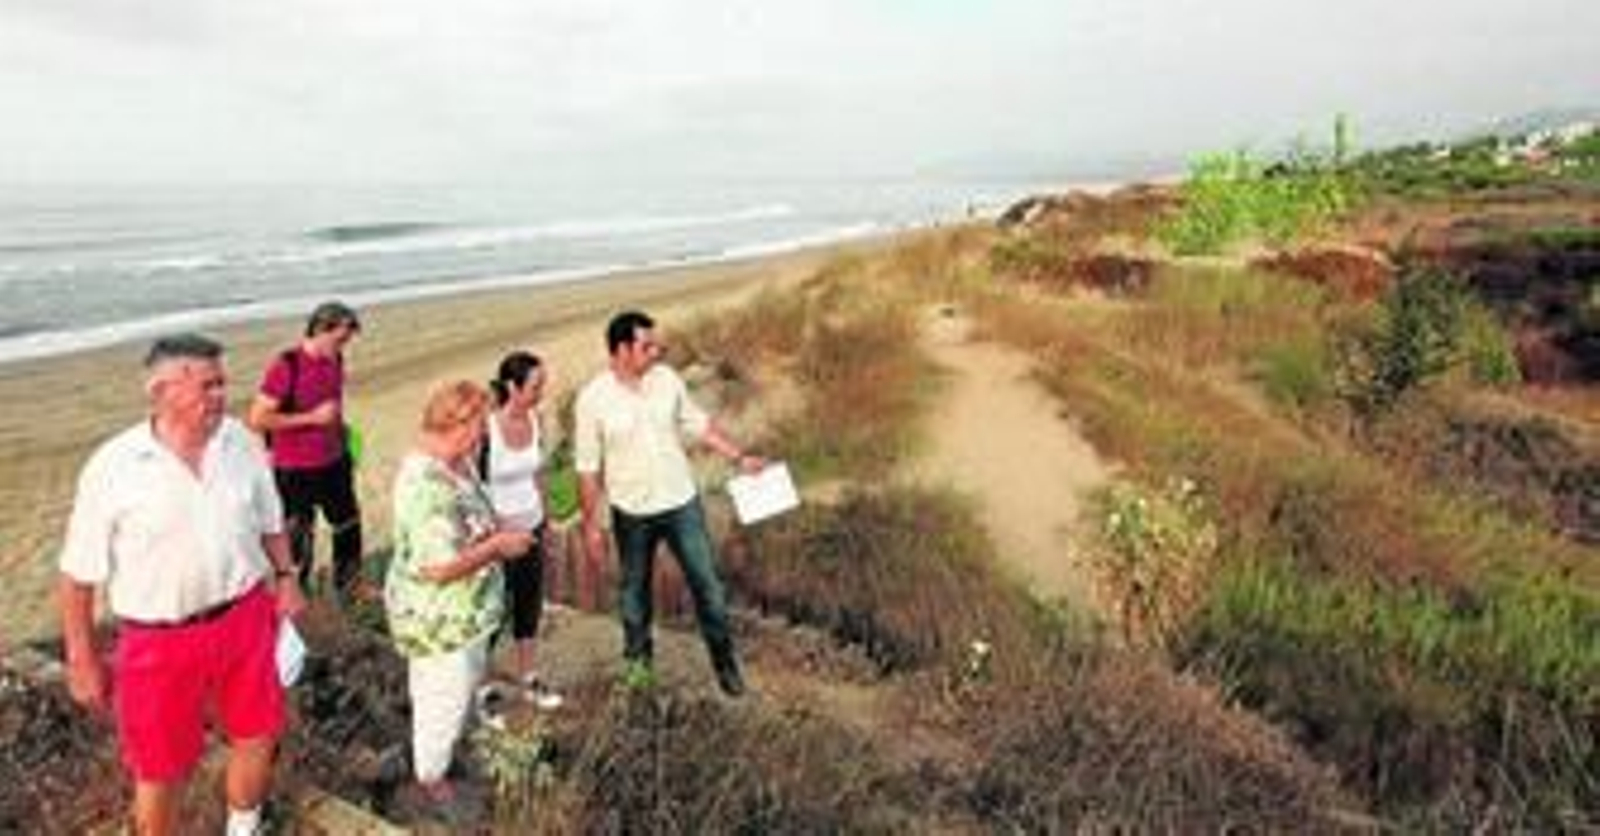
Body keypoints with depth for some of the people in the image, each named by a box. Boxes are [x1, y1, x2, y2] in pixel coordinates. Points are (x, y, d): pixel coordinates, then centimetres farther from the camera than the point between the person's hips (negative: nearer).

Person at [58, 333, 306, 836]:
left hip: (245, 620, 4)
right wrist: (81, 659, -4)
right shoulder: (112, 467, -16)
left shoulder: (240, 442, -5)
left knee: (257, 738, 18)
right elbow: (79, 572, -8)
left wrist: (285, 577, 5)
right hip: (159, 640, -3)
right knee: (160, 769, 12)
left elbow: (270, 520, 12)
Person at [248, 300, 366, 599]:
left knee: (348, 524, 19)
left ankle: (348, 582, 39)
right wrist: (312, 418, -21)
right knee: (298, 537, 5)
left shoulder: (335, 360, 3)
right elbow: (258, 419, -20)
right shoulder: (286, 366, -18)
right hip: (295, 472, -7)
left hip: (333, 464, 7)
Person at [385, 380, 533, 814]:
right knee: (444, 698, 11)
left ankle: (445, 751, 51)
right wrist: (499, 546, -22)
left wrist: (498, 533, 1)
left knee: (466, 681, 28)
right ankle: (431, 779, 34)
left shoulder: (456, 461, -1)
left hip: (464, 609, 10)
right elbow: (441, 566, -33)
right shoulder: (426, 485, -32)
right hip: (437, 618, -10)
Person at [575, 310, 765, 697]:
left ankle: (725, 660, 22)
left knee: (707, 582, 6)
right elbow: (588, 467, -9)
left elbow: (698, 424, 7)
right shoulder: (593, 399, -15)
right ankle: (637, 655, 41)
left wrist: (740, 458, 2)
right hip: (632, 513, -2)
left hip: (681, 502, 2)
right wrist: (590, 524, -6)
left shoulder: (667, 378, -6)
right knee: (635, 587, 18)